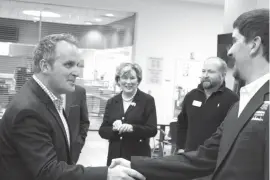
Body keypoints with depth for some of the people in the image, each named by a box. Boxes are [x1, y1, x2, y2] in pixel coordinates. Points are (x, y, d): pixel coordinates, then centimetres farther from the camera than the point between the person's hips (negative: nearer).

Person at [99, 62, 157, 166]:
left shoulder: (148, 100, 0)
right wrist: (114, 129, -14)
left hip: (138, 157, -3)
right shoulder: (111, 102, 10)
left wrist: (132, 128, -22)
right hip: (115, 156, 3)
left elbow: (152, 130, -6)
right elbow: (102, 131, 8)